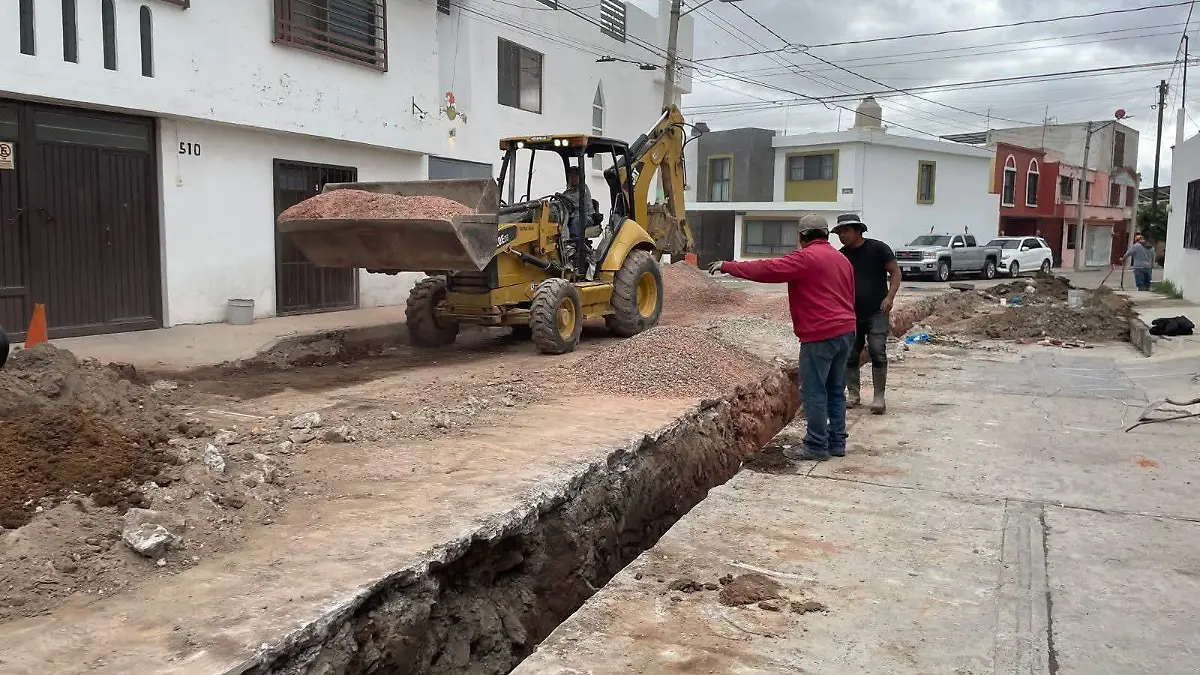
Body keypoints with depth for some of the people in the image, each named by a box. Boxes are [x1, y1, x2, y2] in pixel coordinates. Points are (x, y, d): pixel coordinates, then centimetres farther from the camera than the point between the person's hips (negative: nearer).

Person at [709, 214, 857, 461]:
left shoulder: (806, 257, -10)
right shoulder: (842, 259, 17)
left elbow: (767, 269, -15)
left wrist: (728, 266, -7)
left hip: (820, 336, -9)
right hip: (845, 332, 9)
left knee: (814, 392, -3)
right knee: (835, 390, 14)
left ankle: (817, 447, 0)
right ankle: (837, 442, 19)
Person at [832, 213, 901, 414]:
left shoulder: (878, 248, -5)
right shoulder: (841, 255, 6)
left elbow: (895, 271, -3)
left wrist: (890, 296, -15)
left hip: (877, 313, -4)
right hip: (851, 314, 4)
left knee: (878, 353, -9)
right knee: (850, 355, 6)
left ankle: (879, 397, -1)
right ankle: (854, 394, 19)